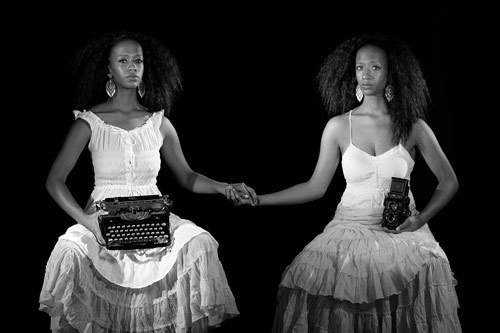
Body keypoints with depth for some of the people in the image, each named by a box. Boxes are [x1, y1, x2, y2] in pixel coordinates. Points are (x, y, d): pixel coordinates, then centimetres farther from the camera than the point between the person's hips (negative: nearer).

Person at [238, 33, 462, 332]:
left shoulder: (413, 126, 1)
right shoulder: (339, 127, 3)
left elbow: (449, 182, 10)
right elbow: (316, 187, 7)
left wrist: (421, 218, -5)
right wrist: (260, 200, 0)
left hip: (402, 232, 0)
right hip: (351, 230, 1)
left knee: (428, 271, -26)